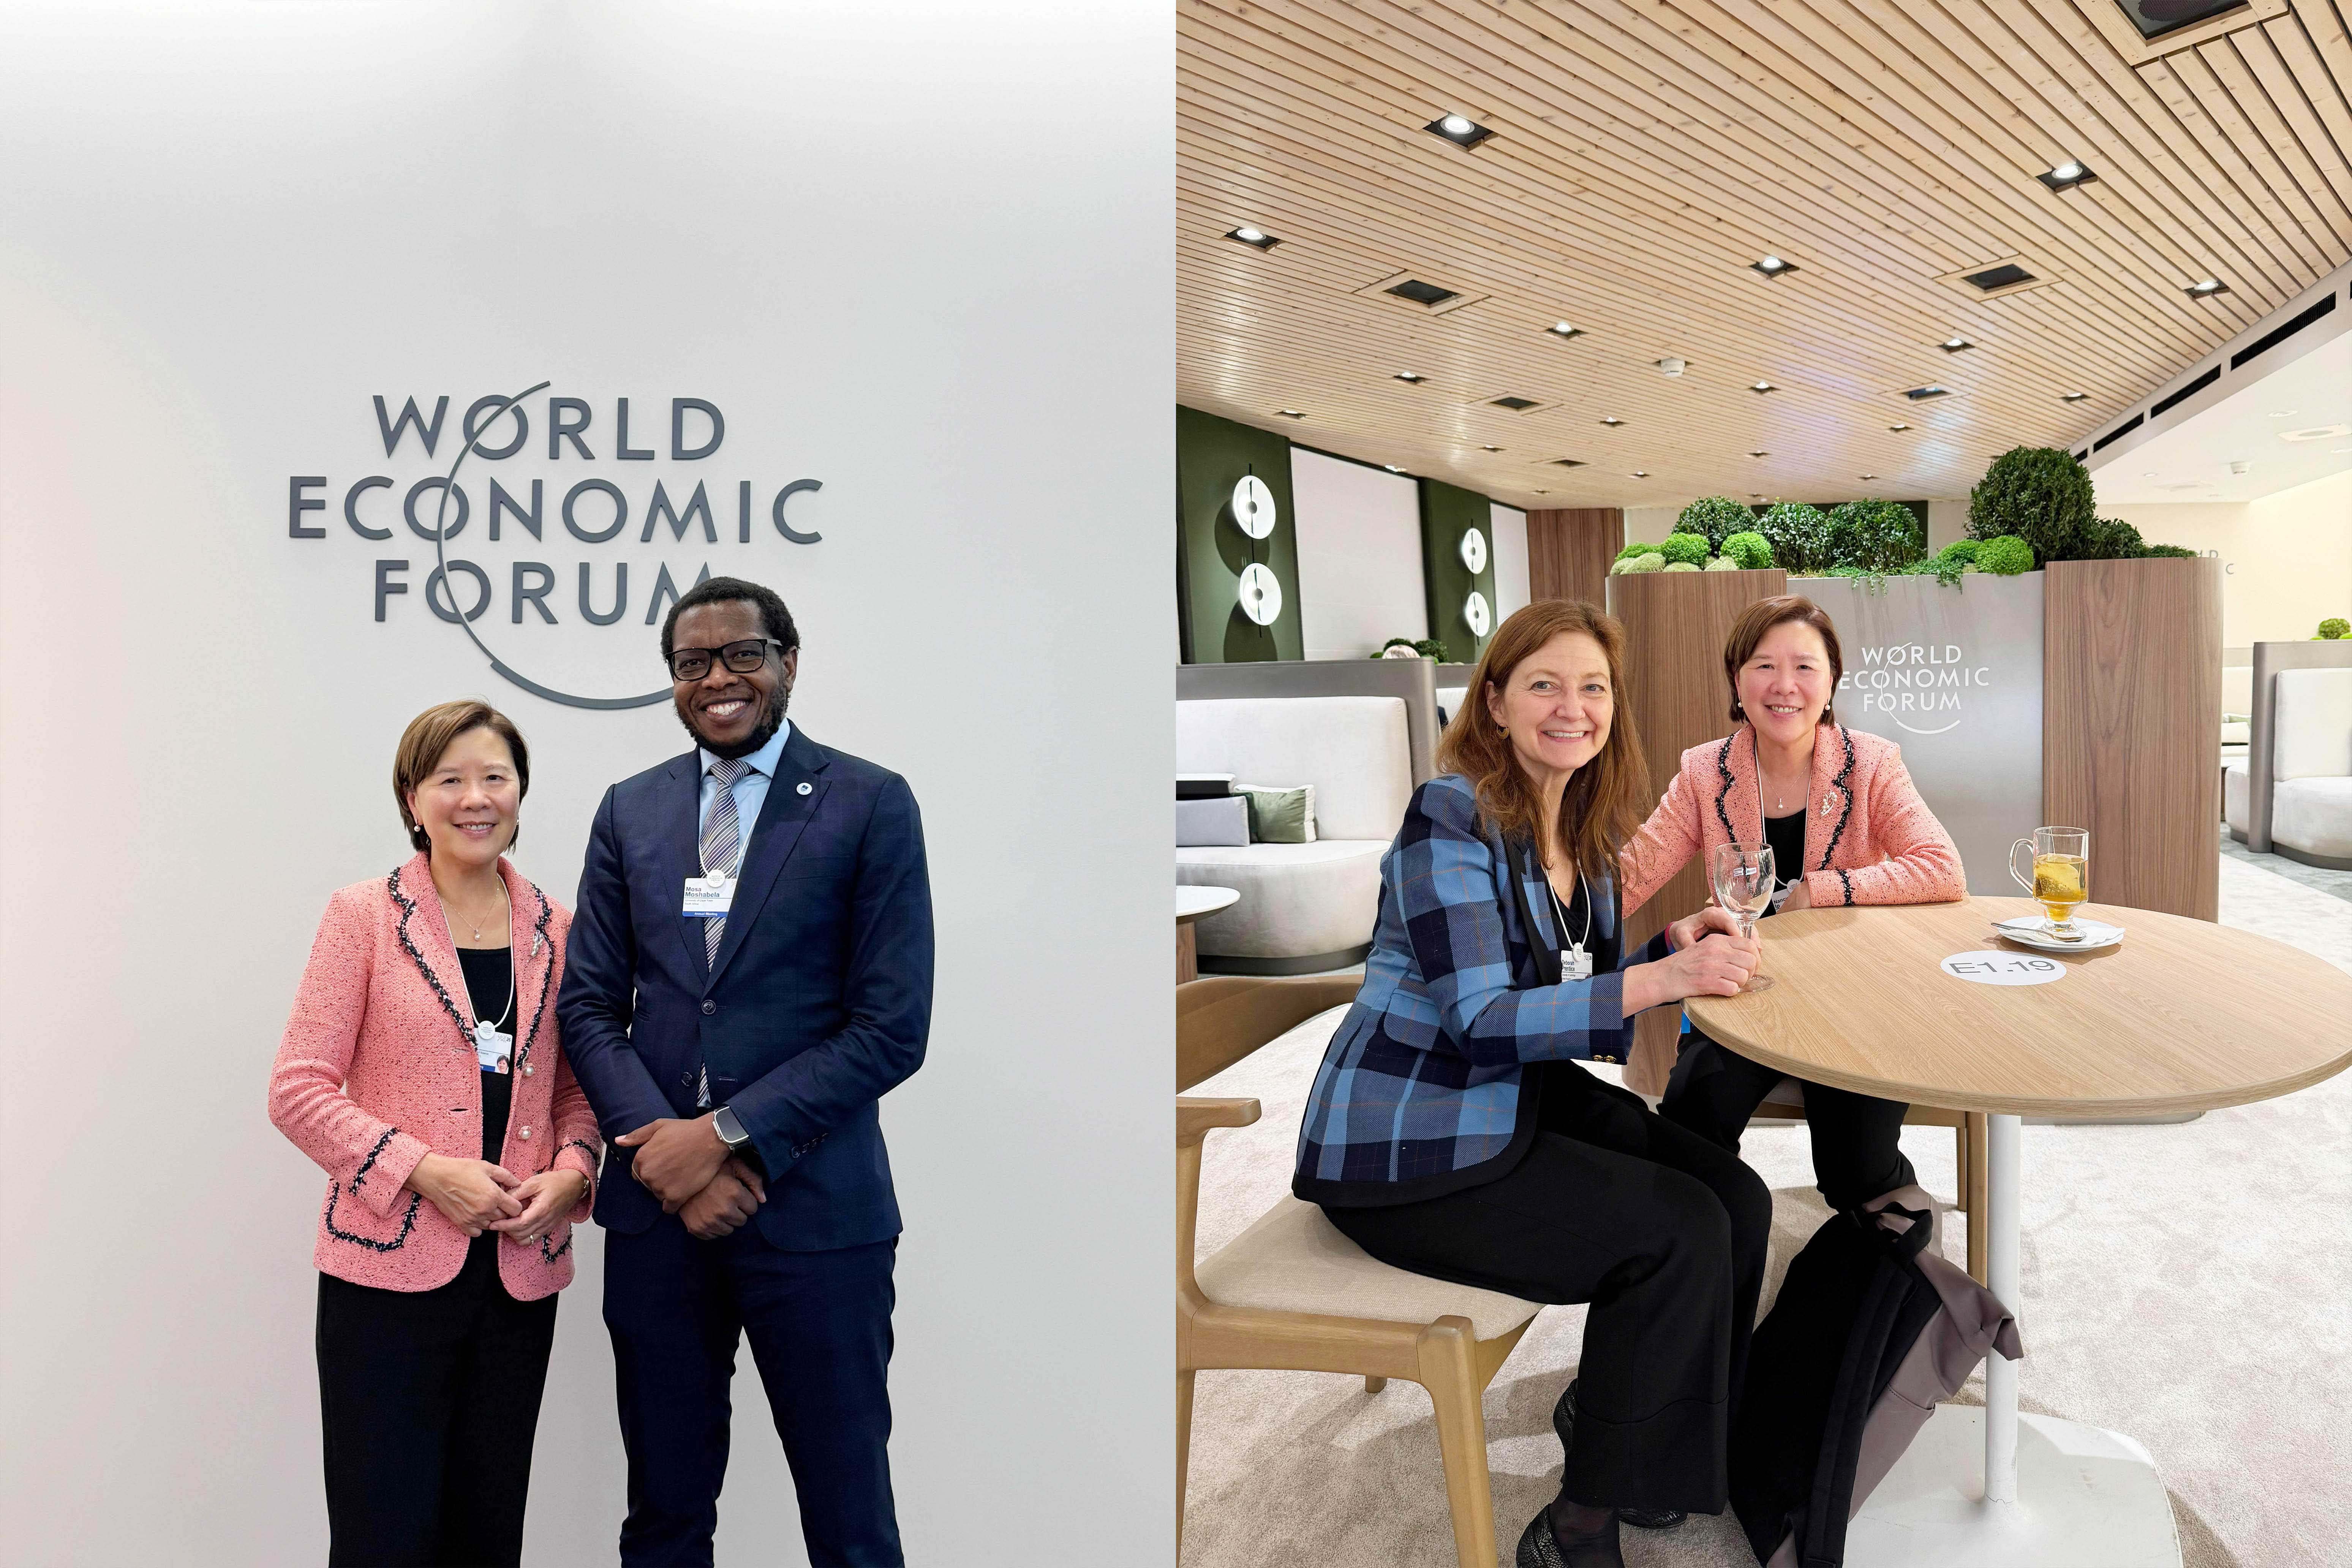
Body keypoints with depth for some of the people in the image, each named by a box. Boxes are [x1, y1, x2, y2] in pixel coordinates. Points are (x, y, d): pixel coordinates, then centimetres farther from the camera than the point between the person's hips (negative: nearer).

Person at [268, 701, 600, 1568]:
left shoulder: (556, 930, 6)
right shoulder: (364, 916, -3)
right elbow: (298, 1089, -6)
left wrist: (570, 1170, -7)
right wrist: (426, 1171, -16)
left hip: (520, 1271, 3)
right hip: (389, 1266, -3)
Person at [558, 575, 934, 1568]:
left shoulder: (871, 805, -5)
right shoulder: (629, 811, 8)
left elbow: (892, 1028, -10)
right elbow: (587, 1007, 7)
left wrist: (727, 1135, -14)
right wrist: (668, 1146, -9)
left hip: (814, 1212, -3)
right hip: (657, 1200, 4)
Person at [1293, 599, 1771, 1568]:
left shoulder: (1583, 827, 8)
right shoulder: (1452, 816, -18)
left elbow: (1583, 983, 14)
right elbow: (1479, 1015, -24)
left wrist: (1677, 944, -5)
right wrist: (1666, 979, -29)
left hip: (1527, 1099, 9)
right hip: (1407, 1147, -8)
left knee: (1739, 1199, -2)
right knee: (1679, 1232, -16)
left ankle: (1605, 1410, 21)